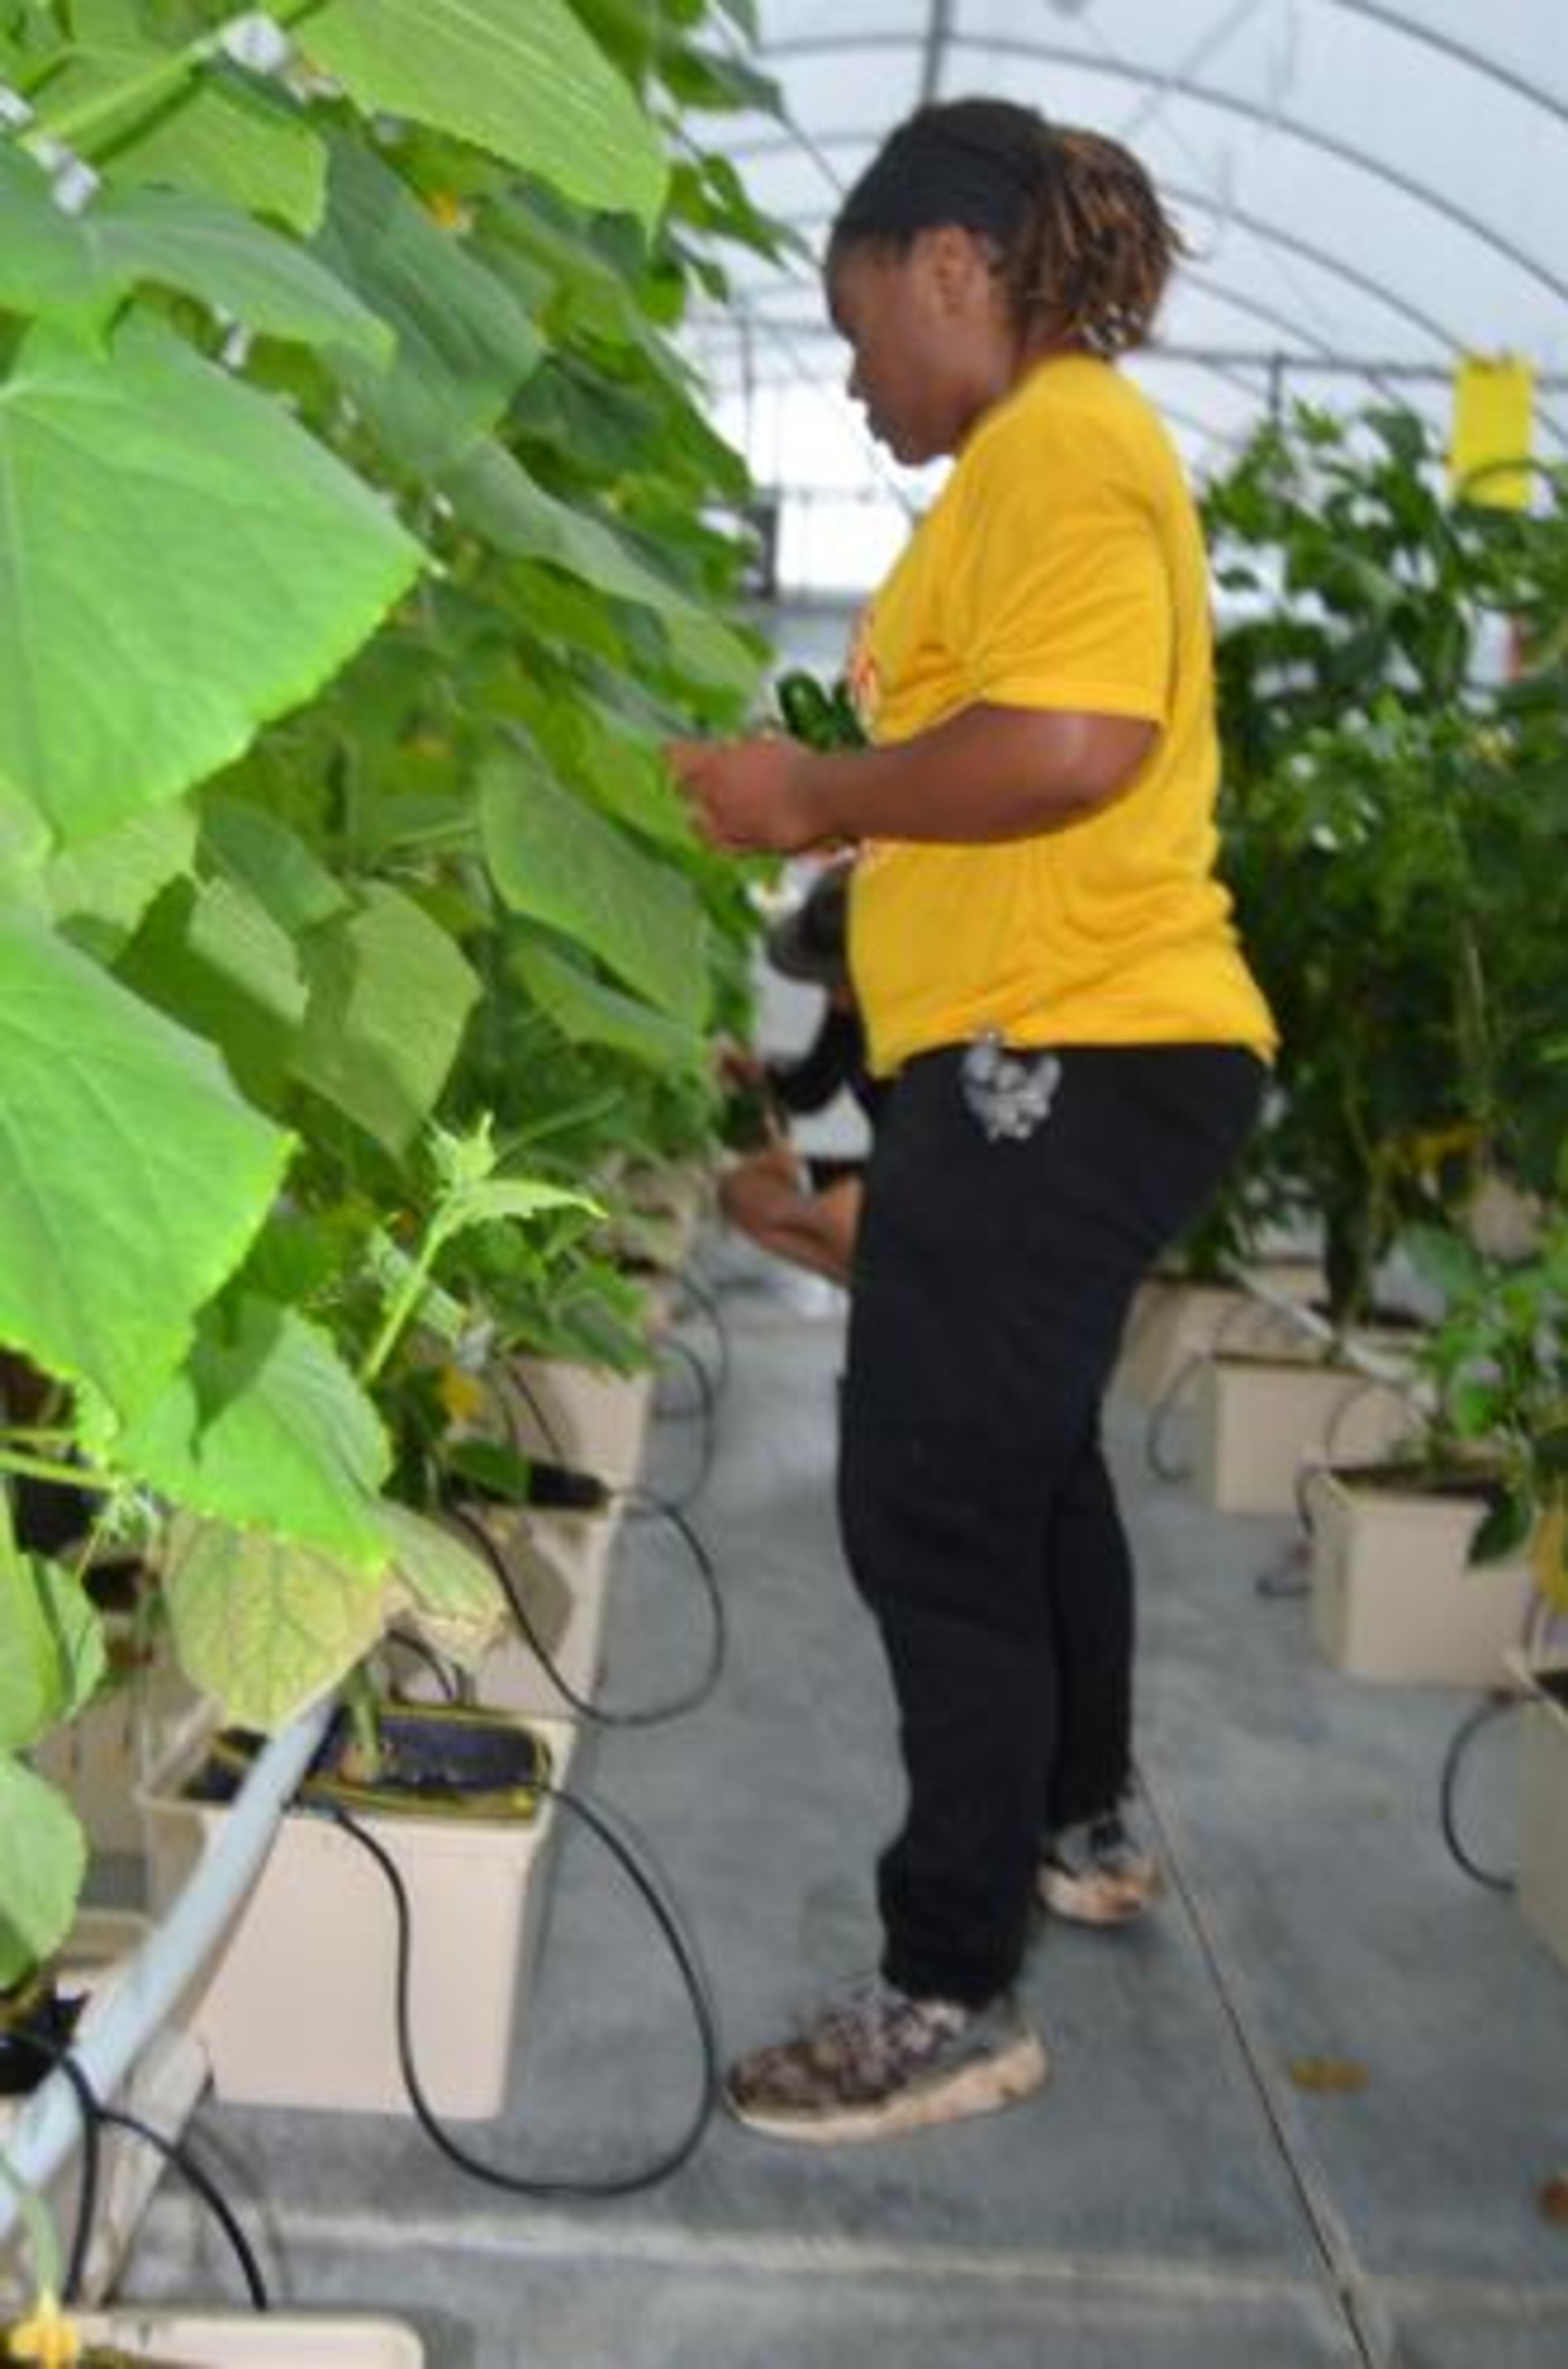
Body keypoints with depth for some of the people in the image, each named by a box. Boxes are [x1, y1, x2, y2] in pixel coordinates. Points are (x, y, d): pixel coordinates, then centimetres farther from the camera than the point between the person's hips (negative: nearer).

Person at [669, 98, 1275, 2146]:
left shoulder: (1056, 439, -12)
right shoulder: (1061, 449, 20)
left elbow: (1068, 742, -27)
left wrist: (823, 799, -15)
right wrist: (835, 802, 13)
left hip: (1061, 1058, -11)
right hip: (1073, 1053, 11)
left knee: (930, 1510, -7)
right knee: (1024, 1456, 24)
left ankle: (952, 2000, 3)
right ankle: (1078, 1820, 43)